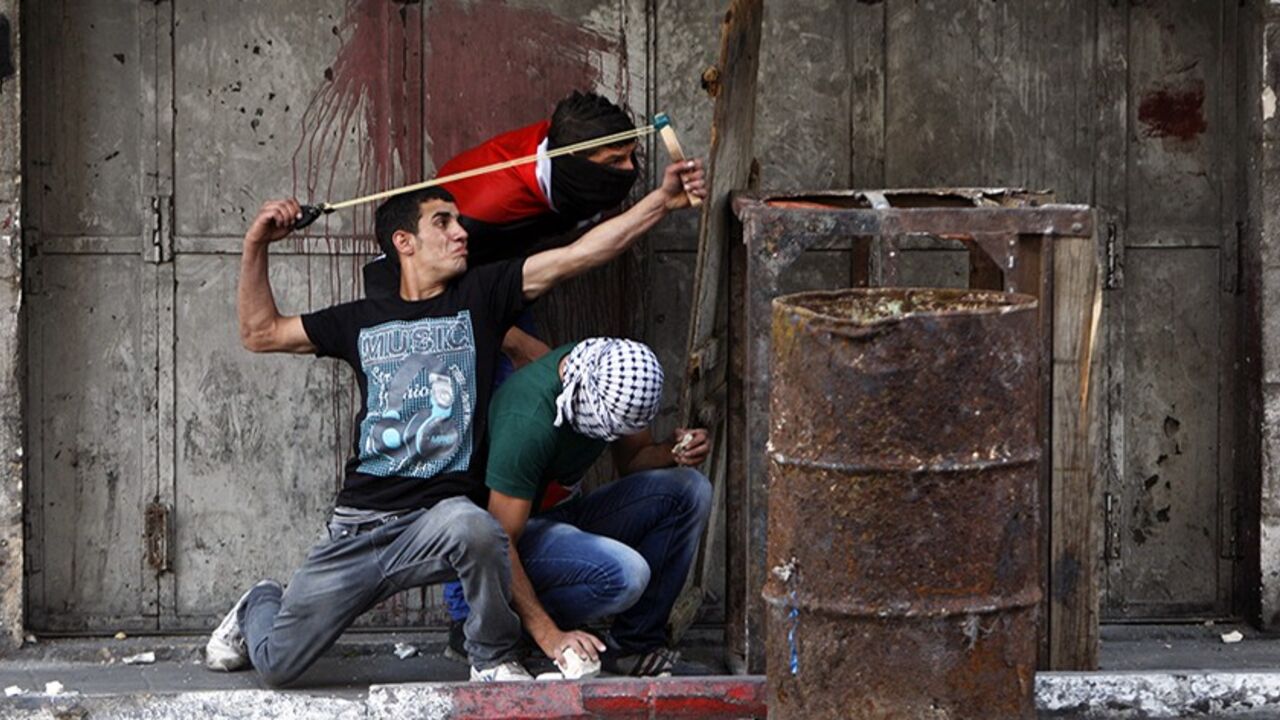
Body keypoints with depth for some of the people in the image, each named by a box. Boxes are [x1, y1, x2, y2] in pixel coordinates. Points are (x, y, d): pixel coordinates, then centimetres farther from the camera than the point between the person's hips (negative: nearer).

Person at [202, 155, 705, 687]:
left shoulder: (480, 296, 5)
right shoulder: (362, 321, 12)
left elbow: (581, 253, -3)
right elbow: (260, 333, 20)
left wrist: (664, 199, -10)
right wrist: (256, 246, 9)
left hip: (440, 515, -2)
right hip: (360, 523, 2)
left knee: (470, 525, -40)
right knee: (276, 664, 2)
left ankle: (493, 659, -13)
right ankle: (259, 607, 41)